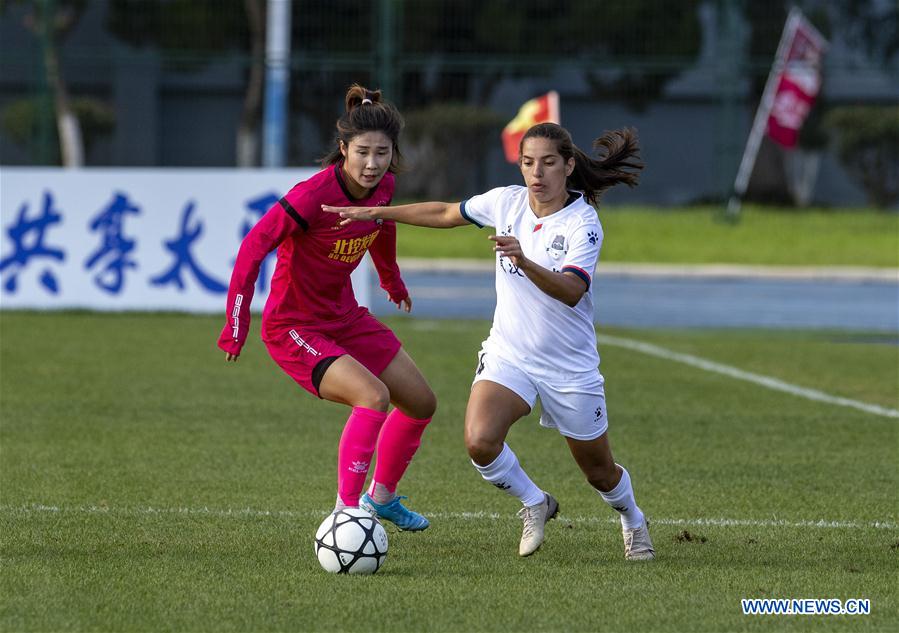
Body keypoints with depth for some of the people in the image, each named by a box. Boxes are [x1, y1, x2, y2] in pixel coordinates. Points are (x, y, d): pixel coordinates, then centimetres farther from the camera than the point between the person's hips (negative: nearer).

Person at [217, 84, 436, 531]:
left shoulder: (382, 186, -7)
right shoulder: (314, 196, -29)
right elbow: (253, 248, -24)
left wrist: (392, 280, 32)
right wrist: (236, 328, -23)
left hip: (345, 316, 8)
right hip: (294, 326, -8)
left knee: (421, 403, 15)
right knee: (374, 395, -29)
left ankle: (381, 496, 36)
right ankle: (346, 509, -20)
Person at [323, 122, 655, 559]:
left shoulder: (583, 223, -18)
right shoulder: (507, 202, -4)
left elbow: (572, 291, -34)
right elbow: (446, 214, 13)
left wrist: (525, 262, -49)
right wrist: (377, 213, 14)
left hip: (570, 369, -3)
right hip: (508, 355, 3)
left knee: (599, 472, 11)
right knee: (480, 441, -25)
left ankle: (633, 522, 47)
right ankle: (534, 505, 5)